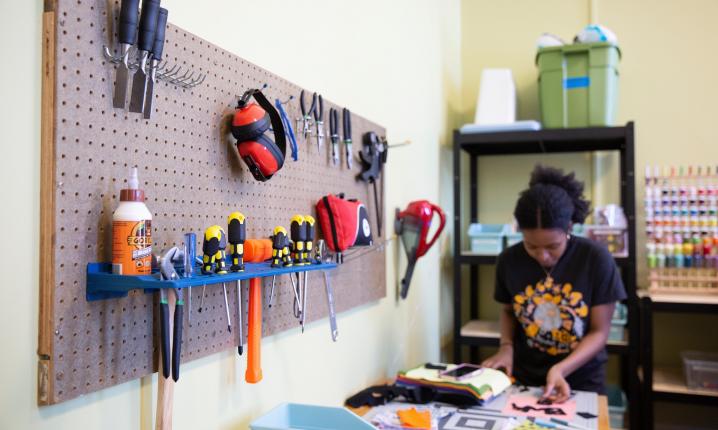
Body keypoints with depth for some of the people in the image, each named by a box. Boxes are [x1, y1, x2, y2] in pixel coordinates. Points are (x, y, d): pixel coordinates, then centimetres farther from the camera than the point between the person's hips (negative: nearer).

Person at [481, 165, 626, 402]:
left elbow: (599, 332, -9)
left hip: (581, 382, -1)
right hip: (523, 379, 1)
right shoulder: (509, 260, -7)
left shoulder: (596, 259, -13)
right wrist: (506, 346, -8)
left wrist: (561, 369, -22)